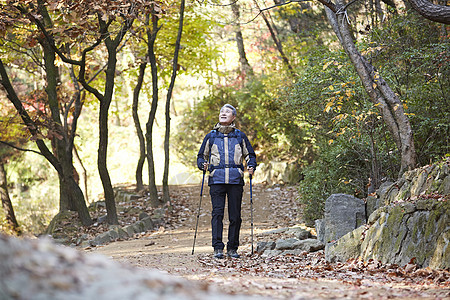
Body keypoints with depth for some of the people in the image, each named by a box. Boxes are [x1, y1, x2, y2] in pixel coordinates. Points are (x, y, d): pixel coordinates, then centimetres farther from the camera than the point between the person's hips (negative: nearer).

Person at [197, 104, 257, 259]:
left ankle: (232, 248, 9)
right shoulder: (211, 136, 15)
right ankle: (217, 248, -12)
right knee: (217, 213, -11)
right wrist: (203, 164, -1)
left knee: (235, 215, 0)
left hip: (236, 180, 1)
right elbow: (201, 156, 21)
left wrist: (251, 166, 1)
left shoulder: (240, 136, 15)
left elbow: (250, 155, 21)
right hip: (217, 179, -1)